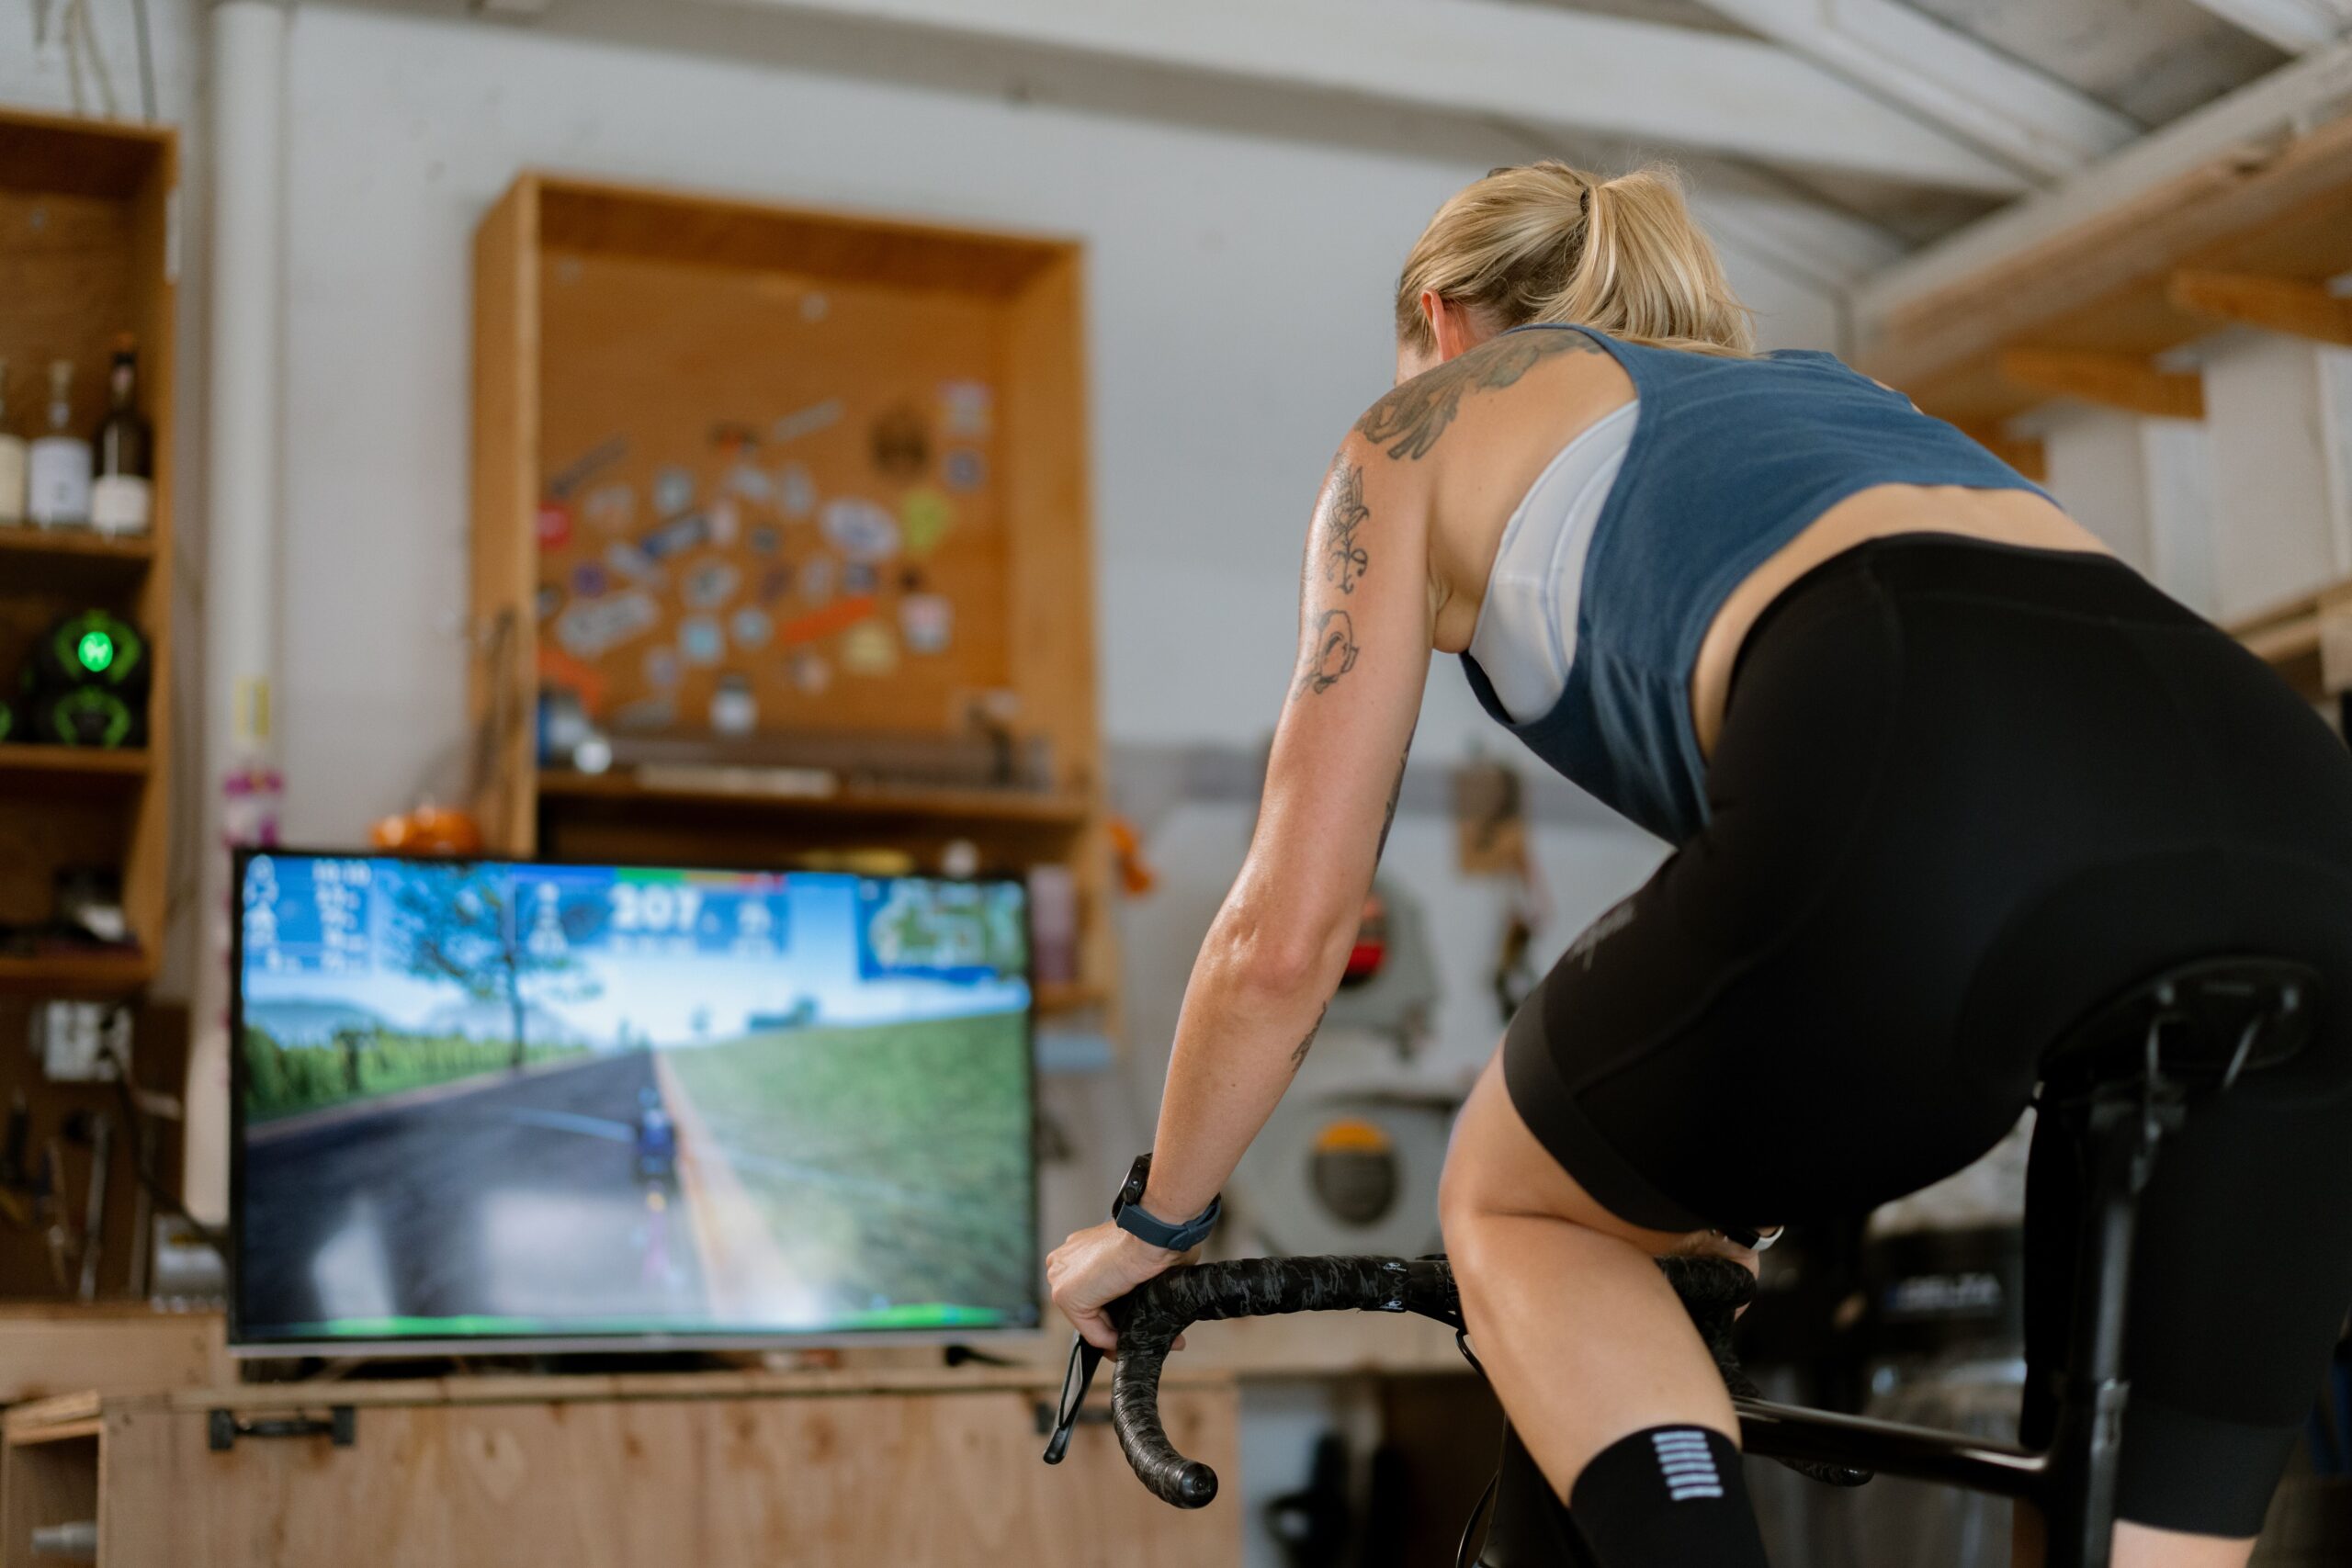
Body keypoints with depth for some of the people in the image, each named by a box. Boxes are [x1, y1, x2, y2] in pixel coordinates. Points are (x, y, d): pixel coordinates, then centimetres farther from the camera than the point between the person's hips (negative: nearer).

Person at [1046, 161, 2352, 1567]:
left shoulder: (1425, 427, 27)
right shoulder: (1821, 390, 42)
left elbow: (1286, 935, 23)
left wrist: (1152, 1223, 39)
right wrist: (1786, 1175, 60)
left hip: (1934, 838, -5)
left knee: (1514, 1208, 23)